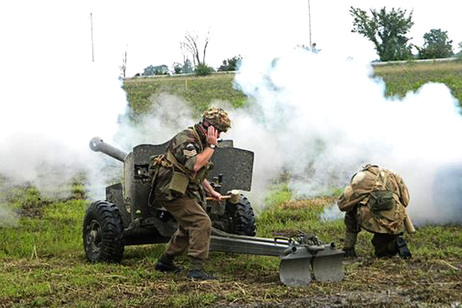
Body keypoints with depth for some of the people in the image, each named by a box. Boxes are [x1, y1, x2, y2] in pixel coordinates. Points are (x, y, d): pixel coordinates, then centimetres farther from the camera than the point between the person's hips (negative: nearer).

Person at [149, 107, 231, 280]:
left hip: (183, 192, 11)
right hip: (171, 192, -11)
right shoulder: (186, 139, -18)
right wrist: (211, 146, -26)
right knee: (202, 222, -19)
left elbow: (198, 174, 27)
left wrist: (211, 191, 22)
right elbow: (194, 165, -34)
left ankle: (165, 262, 31)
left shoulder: (200, 142, 15)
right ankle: (196, 269, -20)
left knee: (189, 226, 20)